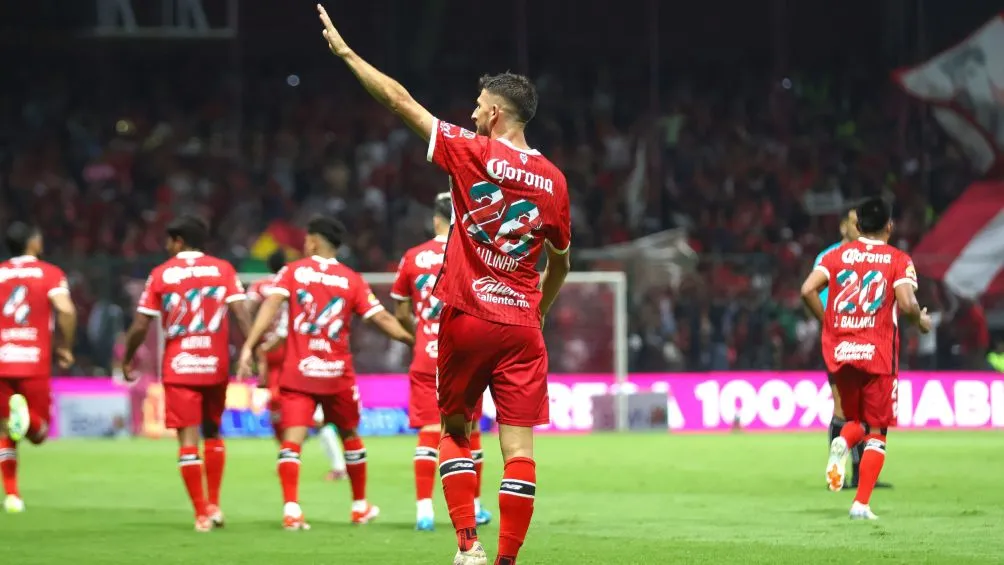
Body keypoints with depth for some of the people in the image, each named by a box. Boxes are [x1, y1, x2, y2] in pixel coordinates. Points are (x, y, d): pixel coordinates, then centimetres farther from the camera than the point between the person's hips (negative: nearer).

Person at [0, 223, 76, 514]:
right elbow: (66, 310, -14)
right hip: (34, 362, -2)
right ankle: (25, 415, -27)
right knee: (38, 433, 7)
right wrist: (65, 347, -1)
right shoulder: (50, 274, 3)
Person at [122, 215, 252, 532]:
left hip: (179, 368, -2)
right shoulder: (222, 269, 3)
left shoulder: (161, 274, 0)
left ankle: (202, 514, -4)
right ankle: (213, 505, 16)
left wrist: (128, 360, 13)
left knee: (188, 439, -1)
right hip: (215, 364, 2)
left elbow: (140, 325, -1)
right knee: (212, 433, 19)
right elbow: (241, 313, -8)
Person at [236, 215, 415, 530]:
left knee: (292, 440, -7)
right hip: (337, 374, 2)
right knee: (350, 436, 19)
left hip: (297, 373, -2)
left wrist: (249, 346, -17)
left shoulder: (292, 272, 1)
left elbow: (271, 306, -12)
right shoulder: (352, 280, 3)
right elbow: (381, 318, -2)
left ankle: (291, 509, -24)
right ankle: (360, 507, 31)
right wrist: (412, 339, 10)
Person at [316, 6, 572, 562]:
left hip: (466, 316, -2)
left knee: (455, 430, 15)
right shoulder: (553, 180, 5)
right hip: (522, 326, 2)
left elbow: (400, 101, -2)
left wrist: (345, 51, 8)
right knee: (518, 446, -1)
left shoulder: (472, 152, -6)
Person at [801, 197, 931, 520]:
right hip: (878, 354, -3)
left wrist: (827, 323, 10)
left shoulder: (837, 255, 6)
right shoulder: (898, 260, -2)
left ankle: (842, 442, -12)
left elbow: (808, 290, -4)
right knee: (877, 432, 6)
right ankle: (861, 504, -4)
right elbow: (906, 304, -15)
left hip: (839, 352, 3)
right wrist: (922, 321, 5)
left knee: (856, 420, 23)